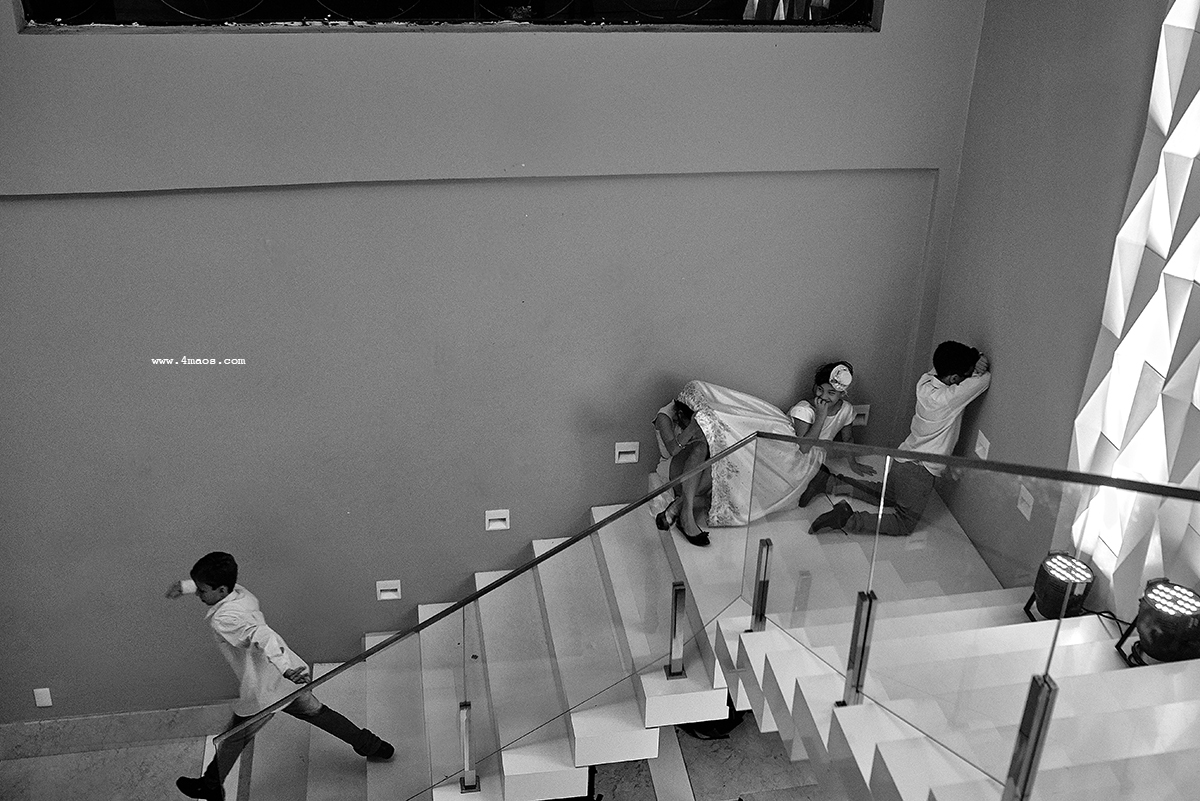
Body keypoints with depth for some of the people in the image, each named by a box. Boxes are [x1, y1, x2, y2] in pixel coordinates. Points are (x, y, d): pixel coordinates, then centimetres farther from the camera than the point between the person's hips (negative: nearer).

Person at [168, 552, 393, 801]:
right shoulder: (240, 592, -2)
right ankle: (372, 746, 36)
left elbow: (261, 635, -43)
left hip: (264, 693, -7)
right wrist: (185, 586, 15)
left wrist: (285, 669, -54)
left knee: (233, 739, 18)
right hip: (287, 678, 7)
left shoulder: (223, 619, -26)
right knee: (315, 711, 28)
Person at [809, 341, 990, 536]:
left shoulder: (925, 382, -6)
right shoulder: (950, 398, -27)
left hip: (903, 460, 8)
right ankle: (847, 519, -16)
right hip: (919, 471, -8)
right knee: (904, 525, 2)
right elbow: (985, 379, -19)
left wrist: (974, 364, -7)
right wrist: (984, 367, 4)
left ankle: (832, 483, 19)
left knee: (886, 495, 32)